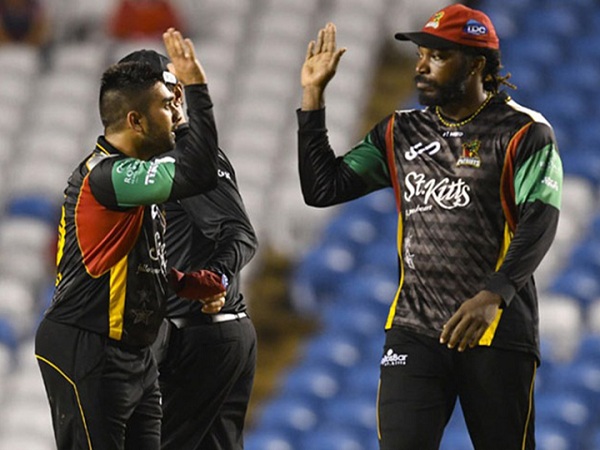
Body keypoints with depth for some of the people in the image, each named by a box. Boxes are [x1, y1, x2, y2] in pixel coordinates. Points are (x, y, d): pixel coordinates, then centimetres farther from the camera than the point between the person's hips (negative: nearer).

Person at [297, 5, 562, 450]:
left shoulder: (523, 134, -3)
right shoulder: (400, 133, 14)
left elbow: (538, 225, -14)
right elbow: (323, 188, 12)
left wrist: (494, 295, -30)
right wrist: (313, 94, 7)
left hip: (497, 331, -4)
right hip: (415, 330, 4)